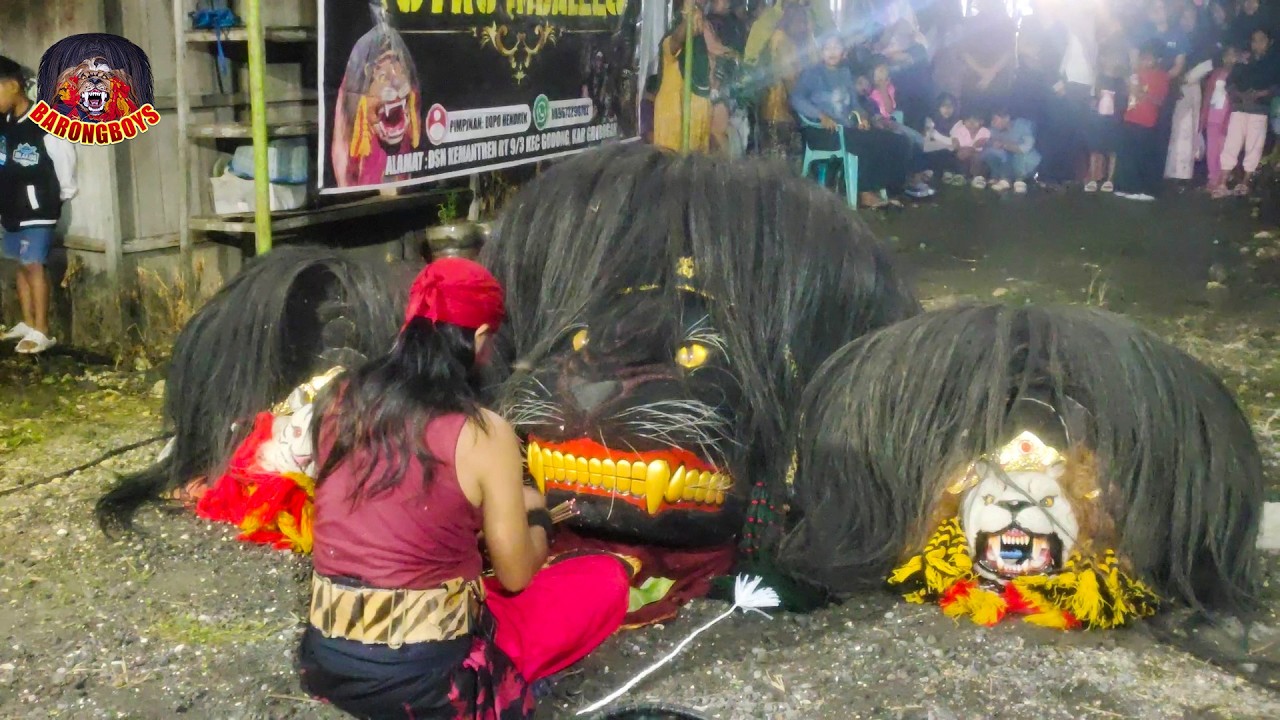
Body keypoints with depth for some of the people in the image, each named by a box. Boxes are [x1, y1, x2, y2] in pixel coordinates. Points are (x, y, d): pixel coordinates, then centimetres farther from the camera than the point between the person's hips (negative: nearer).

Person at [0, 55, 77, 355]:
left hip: (38, 209, -7)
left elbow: (65, 168, -8)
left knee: (34, 265, -9)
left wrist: (58, 198, 3)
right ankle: (28, 323, 23)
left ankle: (41, 332, -7)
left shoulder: (46, 128, -16)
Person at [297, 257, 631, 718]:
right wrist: (535, 513, 16)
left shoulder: (337, 400, 1)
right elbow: (516, 576, -4)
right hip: (425, 679, -6)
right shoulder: (483, 433, -15)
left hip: (327, 663, 6)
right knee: (607, 580, 10)